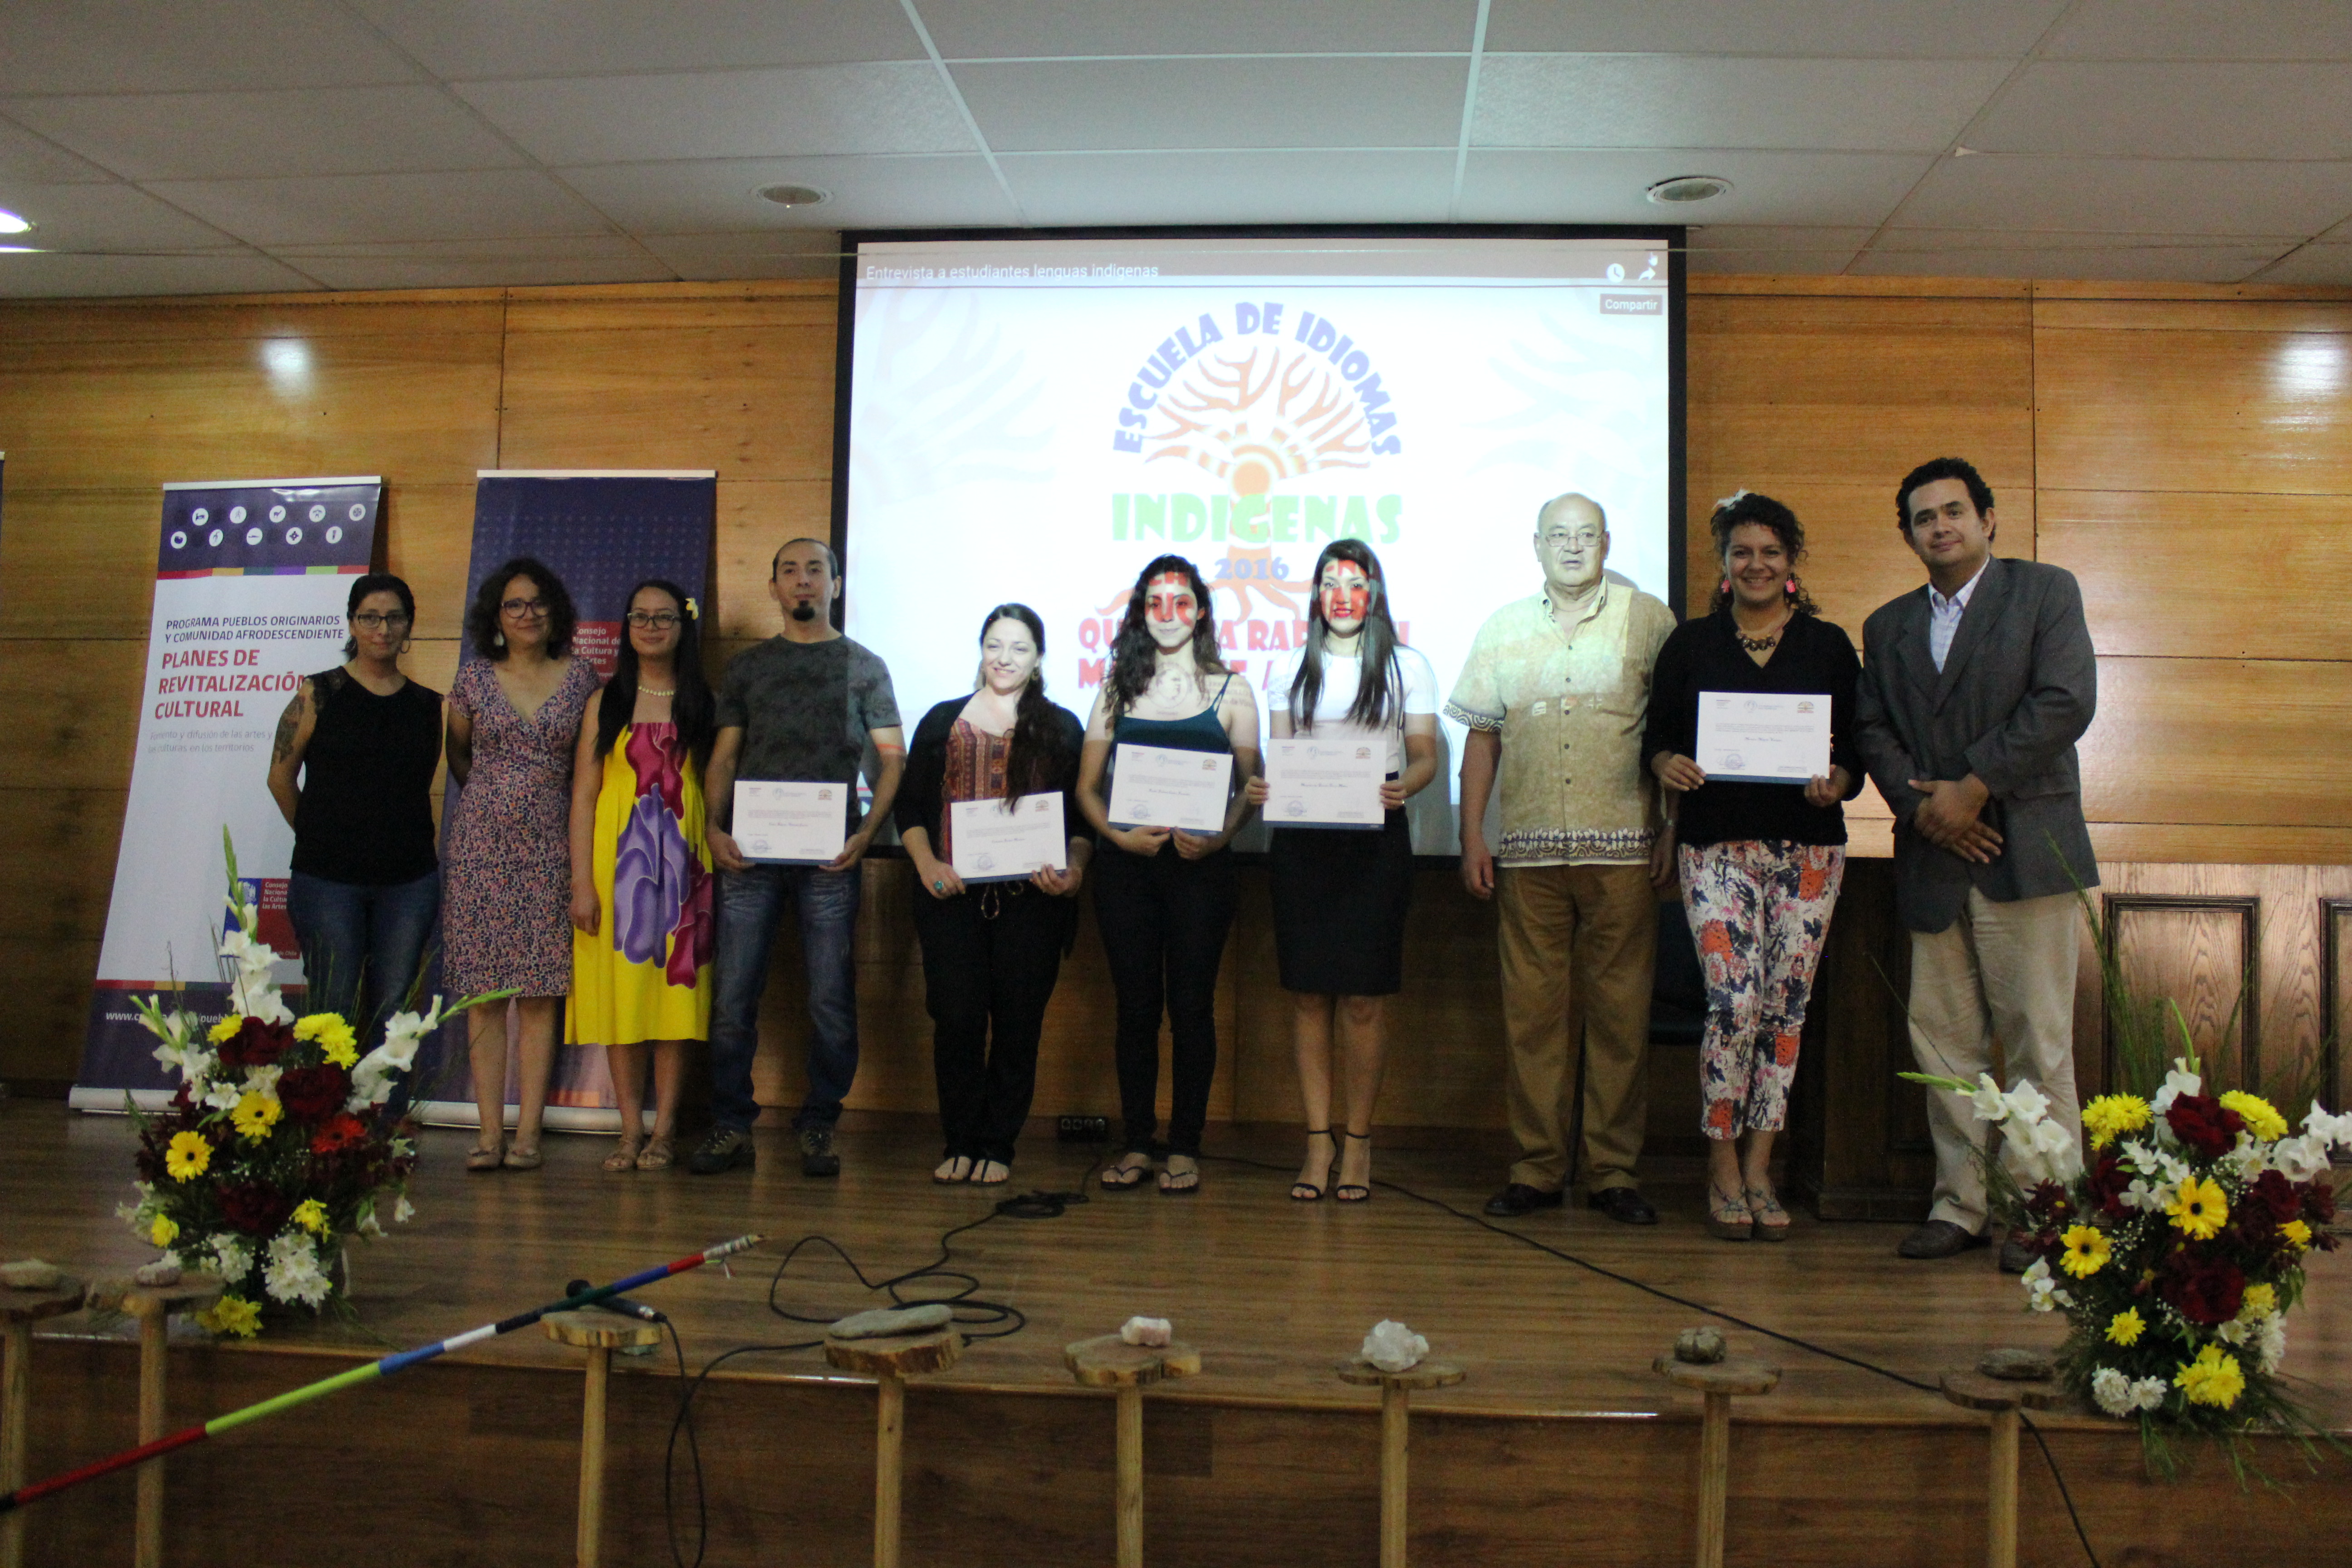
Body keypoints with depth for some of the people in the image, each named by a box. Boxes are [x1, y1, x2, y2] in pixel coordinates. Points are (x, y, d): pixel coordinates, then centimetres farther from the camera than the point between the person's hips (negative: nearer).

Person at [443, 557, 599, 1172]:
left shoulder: (581, 677, 6)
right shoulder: (475, 677, 6)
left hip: (549, 845, 0)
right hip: (482, 841, 1)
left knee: (540, 991, -3)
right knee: (483, 991, -2)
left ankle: (528, 1132, 1)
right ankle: (490, 1132, 2)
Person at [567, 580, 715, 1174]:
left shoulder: (704, 704, 7)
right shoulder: (606, 703, 7)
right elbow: (583, 795, 3)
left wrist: (712, 865, -5)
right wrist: (582, 881, -4)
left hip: (681, 862, 0)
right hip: (616, 858, 0)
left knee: (676, 986, -1)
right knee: (620, 988, 0)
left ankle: (664, 1129, 6)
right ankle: (631, 1129, 8)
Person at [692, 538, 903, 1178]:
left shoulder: (864, 666, 11)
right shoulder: (746, 667, 17)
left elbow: (892, 758, 6)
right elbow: (724, 756, 13)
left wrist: (866, 832, -8)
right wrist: (715, 826, -3)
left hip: (829, 857, -1)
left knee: (831, 999, 0)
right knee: (733, 994, 0)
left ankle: (818, 1128, 10)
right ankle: (731, 1126, 10)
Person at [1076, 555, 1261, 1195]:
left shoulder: (1229, 692, 7)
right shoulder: (1118, 690, 11)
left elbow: (1250, 788, 4)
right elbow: (1087, 787, 8)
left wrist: (1217, 838, -14)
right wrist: (1118, 835, -10)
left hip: (1201, 868, -1)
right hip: (1125, 865, 2)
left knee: (1192, 1006, 1)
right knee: (1136, 1006, 5)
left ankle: (1185, 1148, 11)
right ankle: (1137, 1144, 15)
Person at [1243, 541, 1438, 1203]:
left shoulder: (1408, 667, 7)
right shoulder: (1290, 669, 13)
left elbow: (1425, 755, 4)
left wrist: (1404, 787, -18)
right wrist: (1260, 787, -10)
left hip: (1376, 840, -2)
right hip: (1300, 841, 2)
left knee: (1364, 997, -2)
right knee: (1308, 993, 2)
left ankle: (1357, 1138, 10)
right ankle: (1318, 1139, 11)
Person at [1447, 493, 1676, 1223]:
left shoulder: (1648, 621, 6)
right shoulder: (1504, 629, 13)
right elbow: (1482, 738, 14)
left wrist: (1673, 829, -1)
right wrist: (1472, 838, 8)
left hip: (1622, 851, -2)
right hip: (1530, 851, 2)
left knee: (1620, 1011, 1)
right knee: (1532, 1011, 3)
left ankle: (1614, 1170, 10)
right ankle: (1537, 1166, 11)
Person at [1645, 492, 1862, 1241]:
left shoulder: (1828, 646, 10)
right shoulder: (1690, 644, 9)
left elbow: (1856, 751, 9)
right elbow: (1658, 734, 8)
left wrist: (1836, 783, -13)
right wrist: (1669, 765, -13)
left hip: (1808, 847, 2)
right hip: (1716, 843, -2)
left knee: (1786, 1007, 3)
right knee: (1735, 1003, -11)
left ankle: (1758, 1170, 14)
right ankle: (1722, 1167, 5)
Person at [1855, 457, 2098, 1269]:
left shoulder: (2045, 591, 5)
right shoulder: (1887, 626, 17)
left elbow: (2065, 702, -8)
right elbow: (1872, 730, 9)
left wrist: (1973, 789, -12)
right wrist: (1922, 805, -8)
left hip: (2024, 851, -4)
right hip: (1932, 859, 4)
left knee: (2039, 1041, -3)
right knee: (1942, 1041, 5)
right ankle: (1960, 1203, 13)